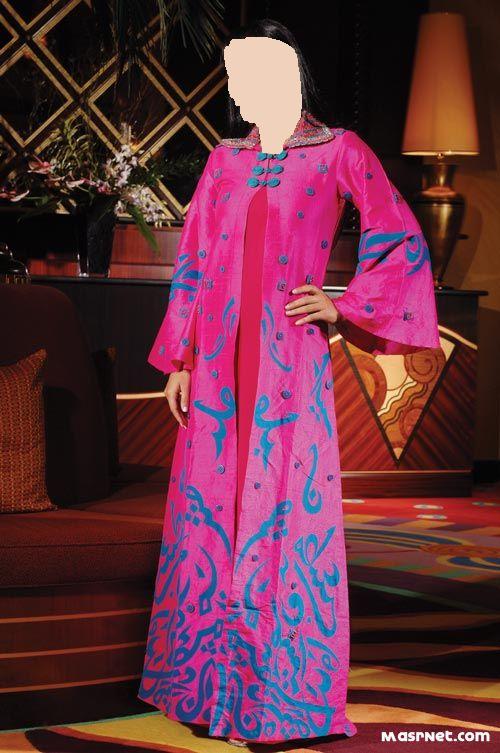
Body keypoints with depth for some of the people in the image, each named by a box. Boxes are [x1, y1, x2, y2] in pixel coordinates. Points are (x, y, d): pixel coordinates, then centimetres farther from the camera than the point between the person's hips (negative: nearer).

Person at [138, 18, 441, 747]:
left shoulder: (340, 152, 2)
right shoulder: (225, 159, 12)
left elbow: (403, 245, 1)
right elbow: (193, 265, 12)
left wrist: (345, 308, -6)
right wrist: (178, 359, 7)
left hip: (289, 354, -4)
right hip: (220, 355, 4)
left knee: (284, 508, -3)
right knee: (211, 507, 5)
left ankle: (279, 688, 7)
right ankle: (215, 676, 16)